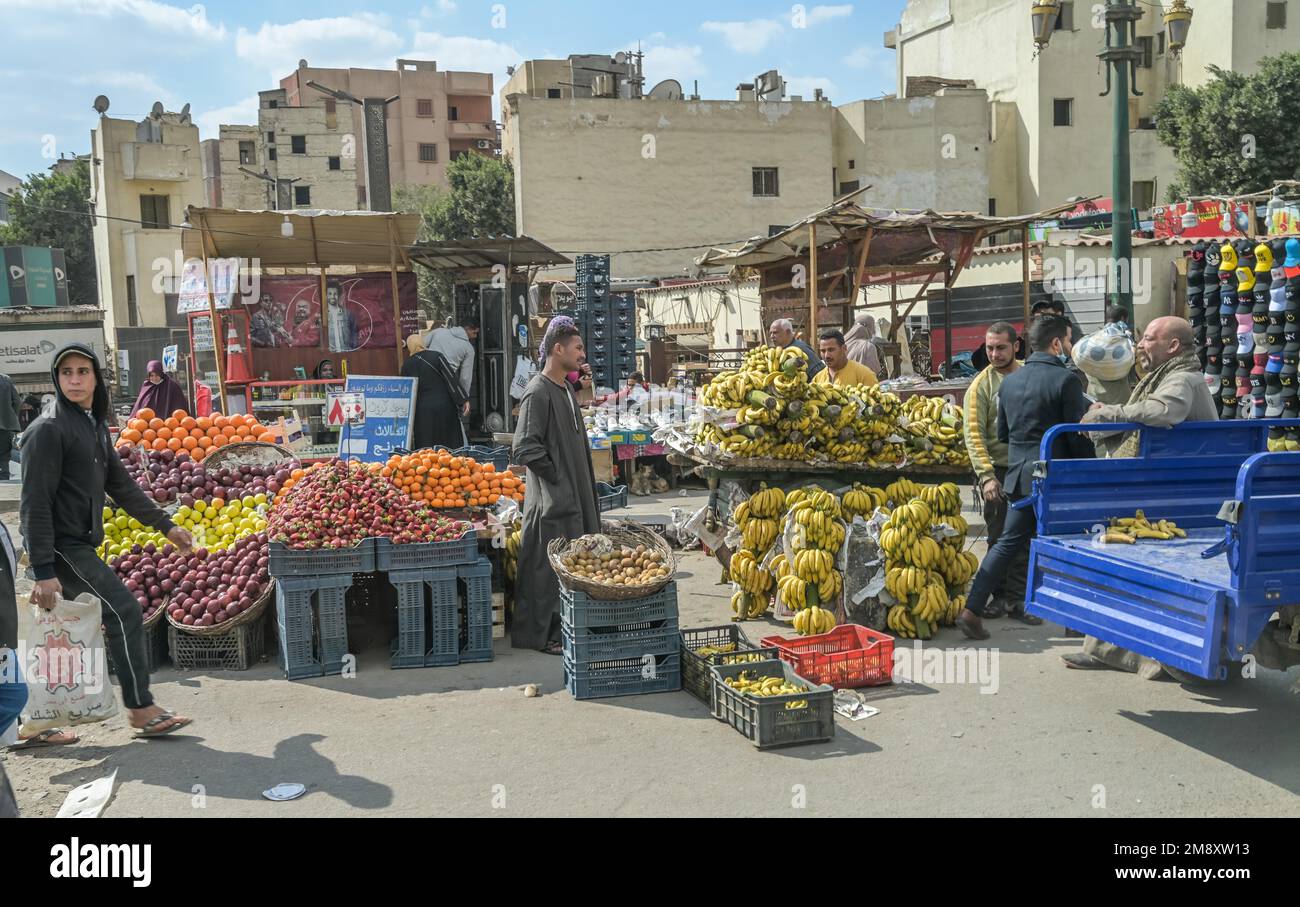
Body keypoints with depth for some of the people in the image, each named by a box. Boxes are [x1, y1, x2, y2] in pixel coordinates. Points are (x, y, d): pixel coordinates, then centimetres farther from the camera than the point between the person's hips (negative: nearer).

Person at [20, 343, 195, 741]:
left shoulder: (95, 426, 14)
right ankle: (142, 710, 0)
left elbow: (121, 485, 22)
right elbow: (36, 503, -17)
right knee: (124, 611, -8)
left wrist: (165, 524, 22)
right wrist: (43, 571, -21)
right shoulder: (49, 429, -13)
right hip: (60, 547, -9)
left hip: (79, 546, 9)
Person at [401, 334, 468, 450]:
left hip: (422, 410, 1)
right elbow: (451, 378, -9)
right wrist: (463, 400, -7)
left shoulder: (406, 365, 2)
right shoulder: (436, 356, -6)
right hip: (444, 406, -1)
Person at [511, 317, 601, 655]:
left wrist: (583, 485, 16)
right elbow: (525, 449, -22)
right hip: (551, 500, -9)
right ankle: (541, 635, 9)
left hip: (573, 493, 9)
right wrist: (556, 477, -14)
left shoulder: (566, 389, 13)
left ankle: (564, 628, 25)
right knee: (547, 568, -1)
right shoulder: (538, 393, -16)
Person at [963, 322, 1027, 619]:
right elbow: (973, 434, -9)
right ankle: (1002, 596, 14)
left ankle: (1018, 597, 17)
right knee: (1000, 537, 3)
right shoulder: (981, 385, -3)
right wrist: (987, 475, -18)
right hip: (999, 470, -3)